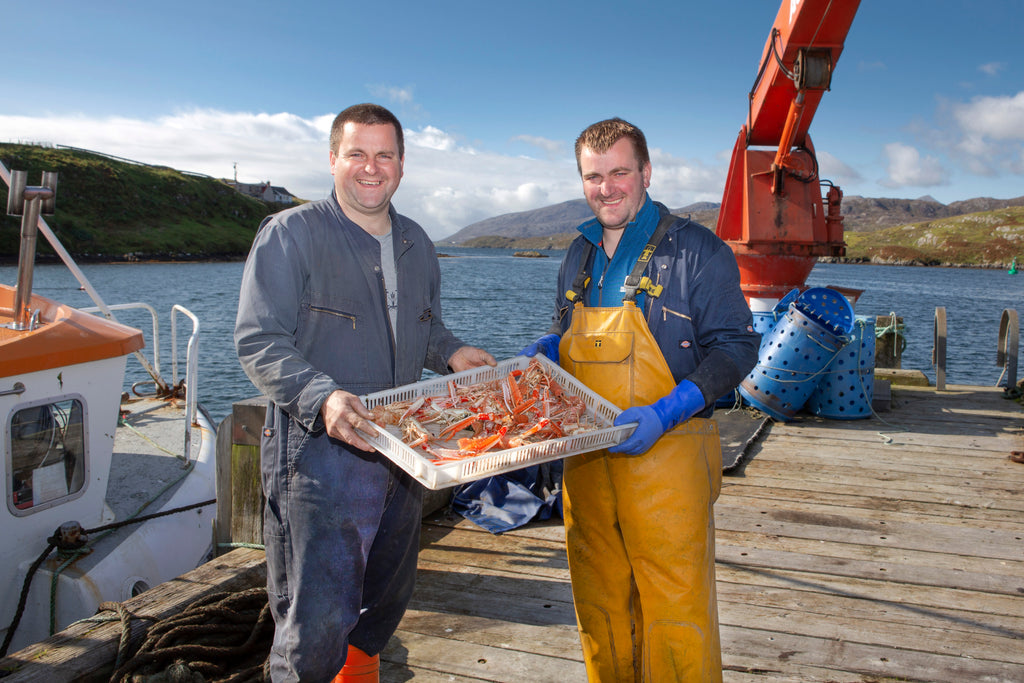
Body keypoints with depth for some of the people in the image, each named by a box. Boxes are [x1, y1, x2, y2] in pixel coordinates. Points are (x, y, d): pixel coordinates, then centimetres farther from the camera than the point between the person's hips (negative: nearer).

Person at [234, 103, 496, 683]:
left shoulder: (416, 244, 11)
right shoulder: (292, 234, -8)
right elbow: (259, 341, -14)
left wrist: (452, 352, 2)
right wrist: (321, 397, -30)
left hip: (402, 454, 6)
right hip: (319, 454, -6)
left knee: (389, 599, 21)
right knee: (317, 622, -6)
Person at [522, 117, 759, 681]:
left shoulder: (695, 249, -4)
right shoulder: (579, 255, 14)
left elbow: (735, 345, -8)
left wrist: (665, 413, -20)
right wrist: (537, 356, 4)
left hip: (664, 462, -5)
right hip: (585, 460, 6)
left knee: (676, 618, 0)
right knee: (598, 609, 16)